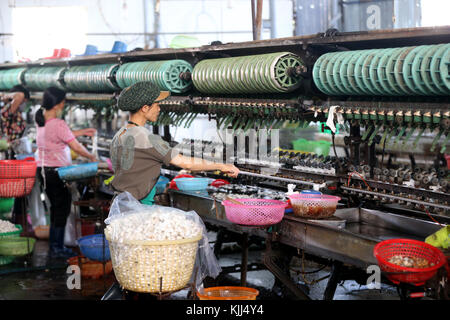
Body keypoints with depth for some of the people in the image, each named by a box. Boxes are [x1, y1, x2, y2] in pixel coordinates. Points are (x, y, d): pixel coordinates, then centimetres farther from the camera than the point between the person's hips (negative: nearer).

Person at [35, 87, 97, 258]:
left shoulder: (41, 120, 9)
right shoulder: (58, 124, -19)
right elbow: (76, 147, -15)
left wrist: (83, 132, 21)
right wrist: (92, 157, 0)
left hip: (43, 168, 9)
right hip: (56, 170, -9)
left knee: (56, 207, 16)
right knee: (62, 207, 1)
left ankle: (54, 246, 21)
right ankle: (58, 248, 4)